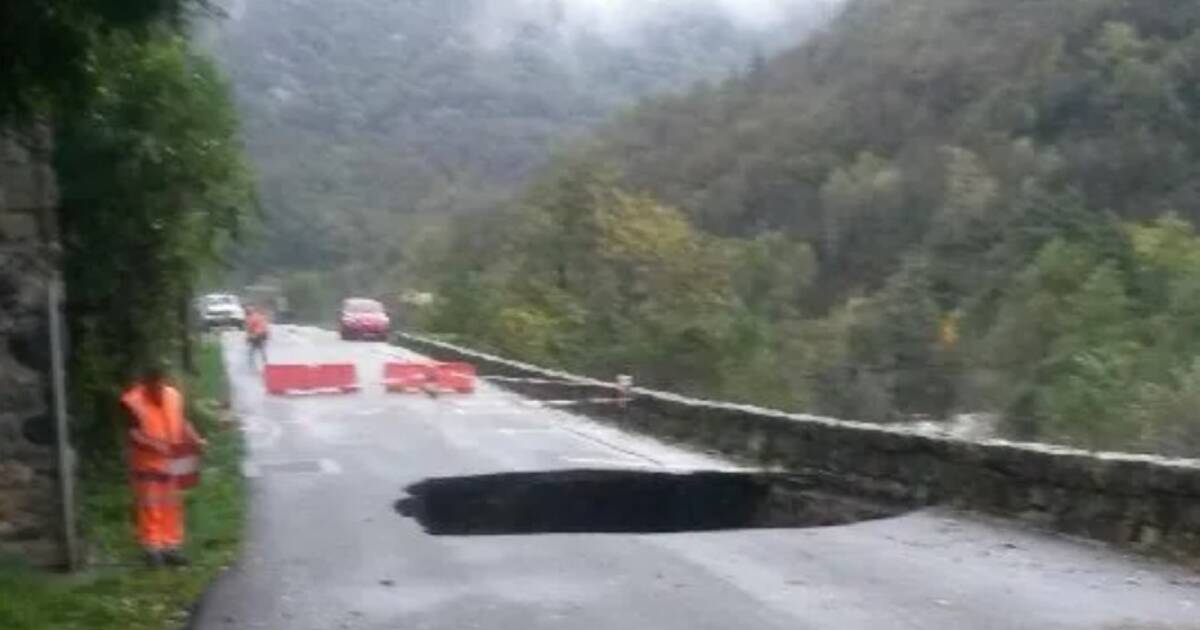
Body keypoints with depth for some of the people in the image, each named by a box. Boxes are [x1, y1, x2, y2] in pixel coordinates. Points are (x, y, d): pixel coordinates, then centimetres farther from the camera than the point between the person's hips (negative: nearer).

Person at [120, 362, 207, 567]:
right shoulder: (133, 401, -17)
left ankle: (172, 547, 20)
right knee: (150, 506, 1)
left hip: (170, 462, 5)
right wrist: (154, 445, -31)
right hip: (146, 463, -5)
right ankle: (152, 548, 12)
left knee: (172, 506, 11)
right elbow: (132, 433, -18)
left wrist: (195, 440, -9)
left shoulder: (174, 396, -3)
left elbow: (182, 422, 6)